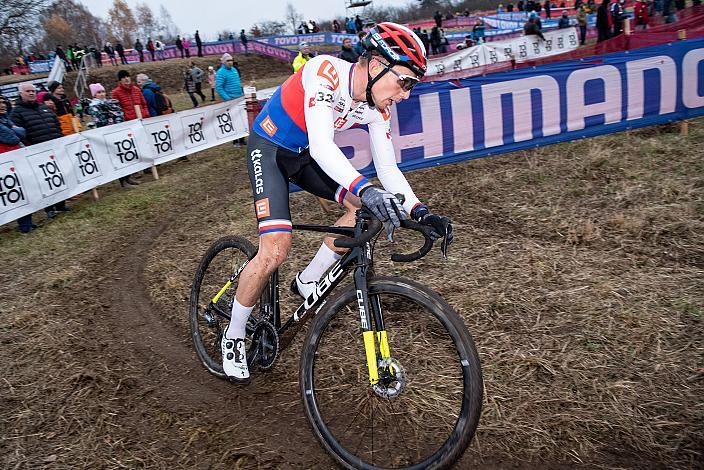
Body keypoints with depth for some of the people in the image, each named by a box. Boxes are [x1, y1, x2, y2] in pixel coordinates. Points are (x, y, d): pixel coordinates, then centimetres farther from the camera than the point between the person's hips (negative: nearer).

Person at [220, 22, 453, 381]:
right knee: (275, 251, -19)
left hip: (306, 154, 7)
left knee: (364, 209, -9)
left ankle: (307, 283, 9)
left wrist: (420, 212, -21)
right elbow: (321, 146, -43)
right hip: (269, 148, -7)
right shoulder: (325, 71, -31)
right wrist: (365, 189, -57)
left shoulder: (378, 108, -10)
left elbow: (387, 168, -8)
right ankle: (233, 337, 3)